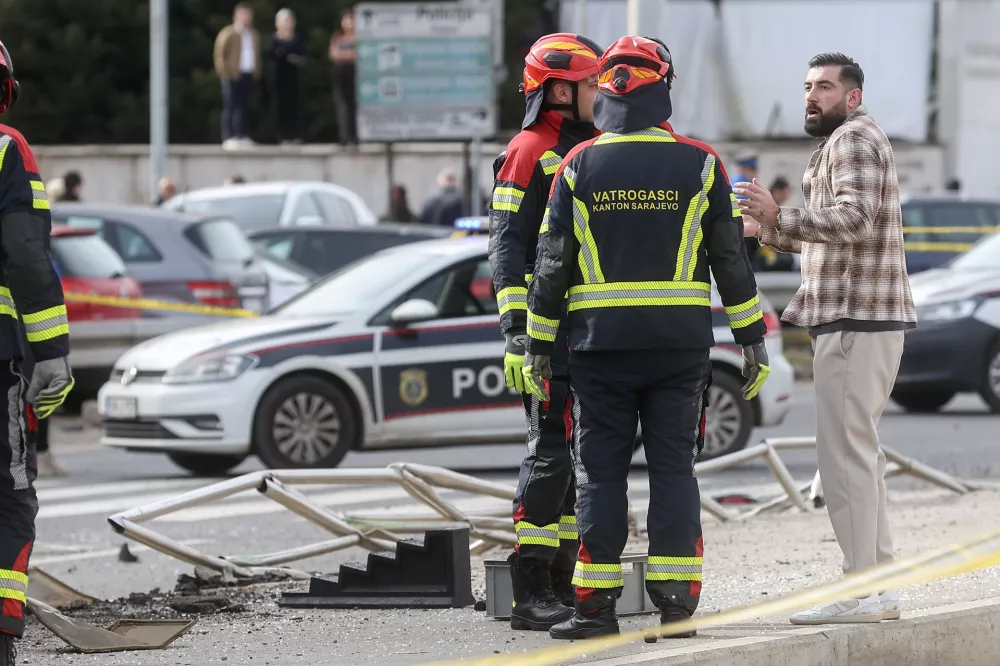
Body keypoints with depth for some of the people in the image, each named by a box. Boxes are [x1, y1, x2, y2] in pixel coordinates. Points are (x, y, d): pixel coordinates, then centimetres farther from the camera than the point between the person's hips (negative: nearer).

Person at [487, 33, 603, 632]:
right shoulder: (531, 153, -8)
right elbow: (508, 246, -14)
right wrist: (516, 330, -22)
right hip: (548, 332, -9)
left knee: (583, 460, 9)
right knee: (553, 455, -10)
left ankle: (563, 586, 14)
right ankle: (531, 594, -8)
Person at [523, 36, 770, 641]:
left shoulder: (579, 166, 1)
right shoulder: (699, 164, 1)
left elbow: (552, 264, 3)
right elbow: (731, 259, 3)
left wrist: (539, 346, 10)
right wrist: (753, 340, 10)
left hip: (602, 342, 0)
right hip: (681, 342, 0)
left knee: (601, 471, 4)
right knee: (675, 467, 4)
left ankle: (597, 605, 2)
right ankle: (676, 598, -1)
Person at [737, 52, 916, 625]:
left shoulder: (855, 138, -9)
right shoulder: (844, 142, 24)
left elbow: (853, 220, -24)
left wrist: (780, 216, -31)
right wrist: (765, 230, 21)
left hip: (856, 320, -11)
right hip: (861, 315, 11)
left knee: (845, 450, -12)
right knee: (861, 451, 13)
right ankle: (880, 584, 15)